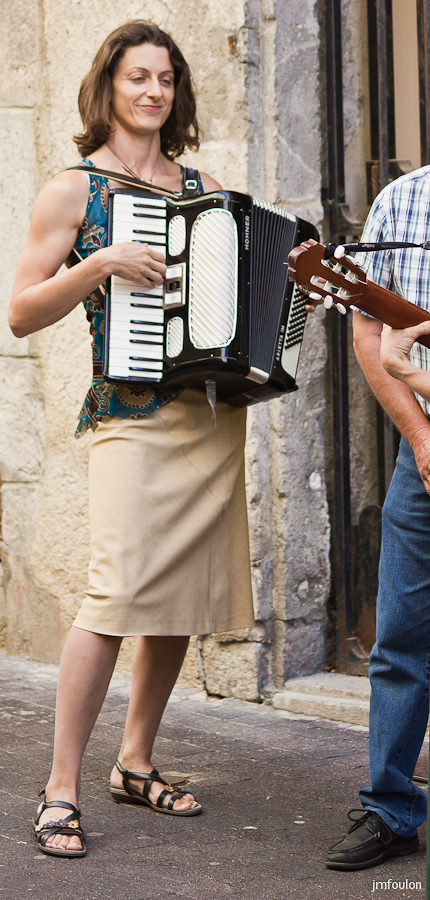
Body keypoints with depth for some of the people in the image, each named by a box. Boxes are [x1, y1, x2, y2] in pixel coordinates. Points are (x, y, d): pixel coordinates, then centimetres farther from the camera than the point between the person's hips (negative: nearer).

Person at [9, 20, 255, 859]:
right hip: (133, 418, -6)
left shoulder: (205, 188, 16)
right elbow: (21, 312, -3)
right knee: (119, 592, -17)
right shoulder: (73, 191, 2)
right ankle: (61, 791, -12)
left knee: (184, 597, 7)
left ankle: (136, 764, 21)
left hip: (215, 412, 6)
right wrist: (99, 264, -16)